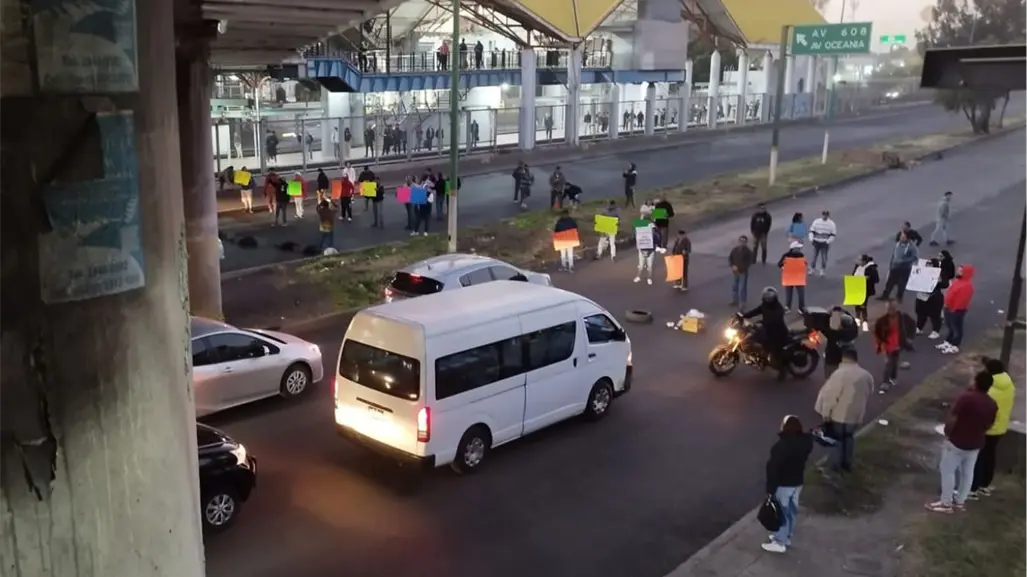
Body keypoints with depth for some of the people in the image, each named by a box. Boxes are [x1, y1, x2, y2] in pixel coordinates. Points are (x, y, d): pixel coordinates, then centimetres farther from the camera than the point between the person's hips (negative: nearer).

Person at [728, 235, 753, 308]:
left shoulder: (748, 251, -12)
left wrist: (741, 268, -21)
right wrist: (733, 266, -11)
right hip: (734, 271, 5)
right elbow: (730, 258, 6)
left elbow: (750, 262, -13)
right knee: (734, 286, 14)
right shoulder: (735, 249, 0)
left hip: (743, 272, -5)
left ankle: (742, 303, 7)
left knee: (742, 287, -2)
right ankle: (734, 301, 28)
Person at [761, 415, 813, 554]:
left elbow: (773, 468, -22)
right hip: (797, 482, 7)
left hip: (783, 484, -7)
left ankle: (780, 542, 17)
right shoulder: (805, 442, -6)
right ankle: (787, 537, 35)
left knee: (781, 513, 6)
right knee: (792, 510, 20)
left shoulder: (781, 446, -28)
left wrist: (770, 488, -15)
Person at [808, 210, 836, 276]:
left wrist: (828, 241, -13)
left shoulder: (831, 224, -2)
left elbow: (833, 234, 1)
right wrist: (811, 239, -10)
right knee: (814, 255, 7)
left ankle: (823, 270, 12)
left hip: (825, 243, -1)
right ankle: (812, 268, 20)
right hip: (816, 241, 1)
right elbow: (812, 230, 4)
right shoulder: (816, 222, 1)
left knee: (824, 256, 0)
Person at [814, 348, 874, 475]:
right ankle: (847, 463, 29)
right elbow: (869, 394, 14)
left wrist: (825, 413, -10)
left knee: (836, 439, 9)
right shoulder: (867, 375, 2)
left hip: (839, 414, -6)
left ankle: (835, 464, 14)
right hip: (856, 415, 6)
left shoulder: (840, 374, -20)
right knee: (849, 437, 22)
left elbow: (830, 395, -19)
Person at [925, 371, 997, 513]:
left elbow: (952, 420, -21)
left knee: (947, 471, 5)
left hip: (957, 442, -7)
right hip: (975, 444, 7)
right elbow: (988, 425, 10)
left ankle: (946, 503, 11)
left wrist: (947, 434, -7)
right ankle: (960, 501, 29)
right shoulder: (992, 404, -1)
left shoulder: (966, 397, -22)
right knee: (967, 473, 18)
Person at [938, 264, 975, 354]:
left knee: (956, 328, 2)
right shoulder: (957, 280, 8)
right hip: (949, 307, 10)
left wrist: (954, 309, -21)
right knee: (949, 326, 20)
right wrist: (947, 305, 17)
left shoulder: (967, 286, -24)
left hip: (957, 310, -10)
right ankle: (947, 342, 33)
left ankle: (954, 346, 10)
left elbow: (962, 299, -25)